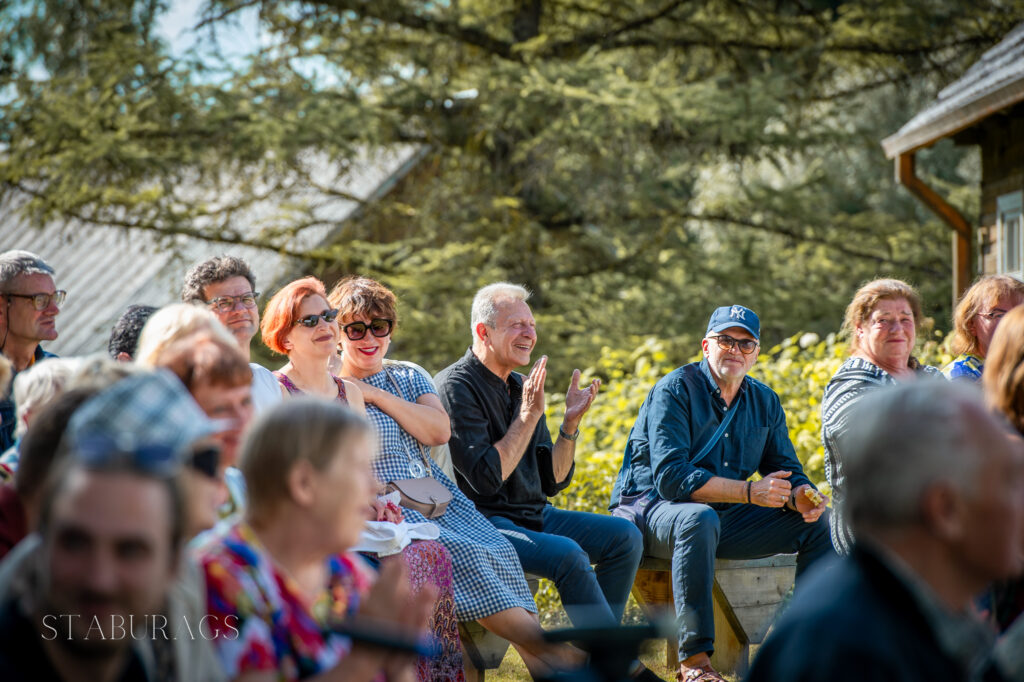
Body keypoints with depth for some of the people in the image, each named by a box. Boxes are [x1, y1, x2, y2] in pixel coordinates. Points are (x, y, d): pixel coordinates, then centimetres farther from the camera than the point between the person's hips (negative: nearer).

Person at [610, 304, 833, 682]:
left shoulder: (764, 402, 8)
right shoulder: (675, 390, -13)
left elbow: (786, 468, 9)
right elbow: (670, 476, -24)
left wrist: (801, 495, -18)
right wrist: (749, 492, -28)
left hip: (727, 516, 7)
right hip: (652, 507, -6)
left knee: (819, 521, -6)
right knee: (700, 519, -41)